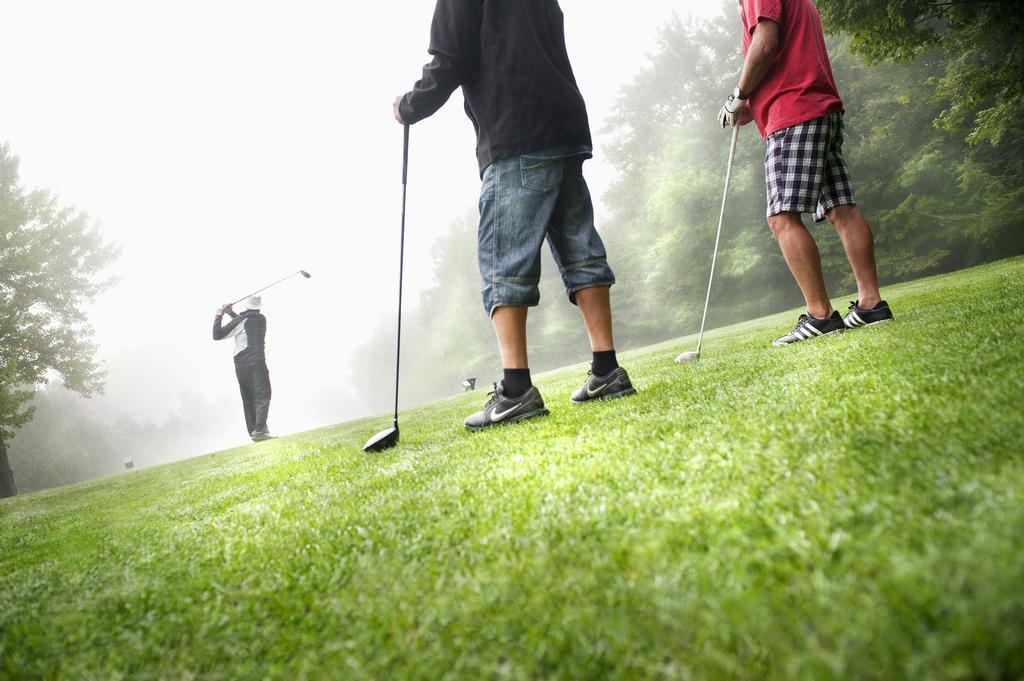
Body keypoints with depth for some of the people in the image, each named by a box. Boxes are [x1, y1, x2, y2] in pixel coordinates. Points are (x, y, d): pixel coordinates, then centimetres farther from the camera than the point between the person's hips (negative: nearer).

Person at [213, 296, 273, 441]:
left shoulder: (239, 321, -3)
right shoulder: (261, 319, 6)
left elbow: (217, 335, -1)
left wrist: (219, 315, 7)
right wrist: (232, 314, 23)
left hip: (241, 366, 2)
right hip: (257, 364, -1)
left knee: (248, 400, 8)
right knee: (263, 396, -6)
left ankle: (253, 431, 7)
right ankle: (259, 430, -22)